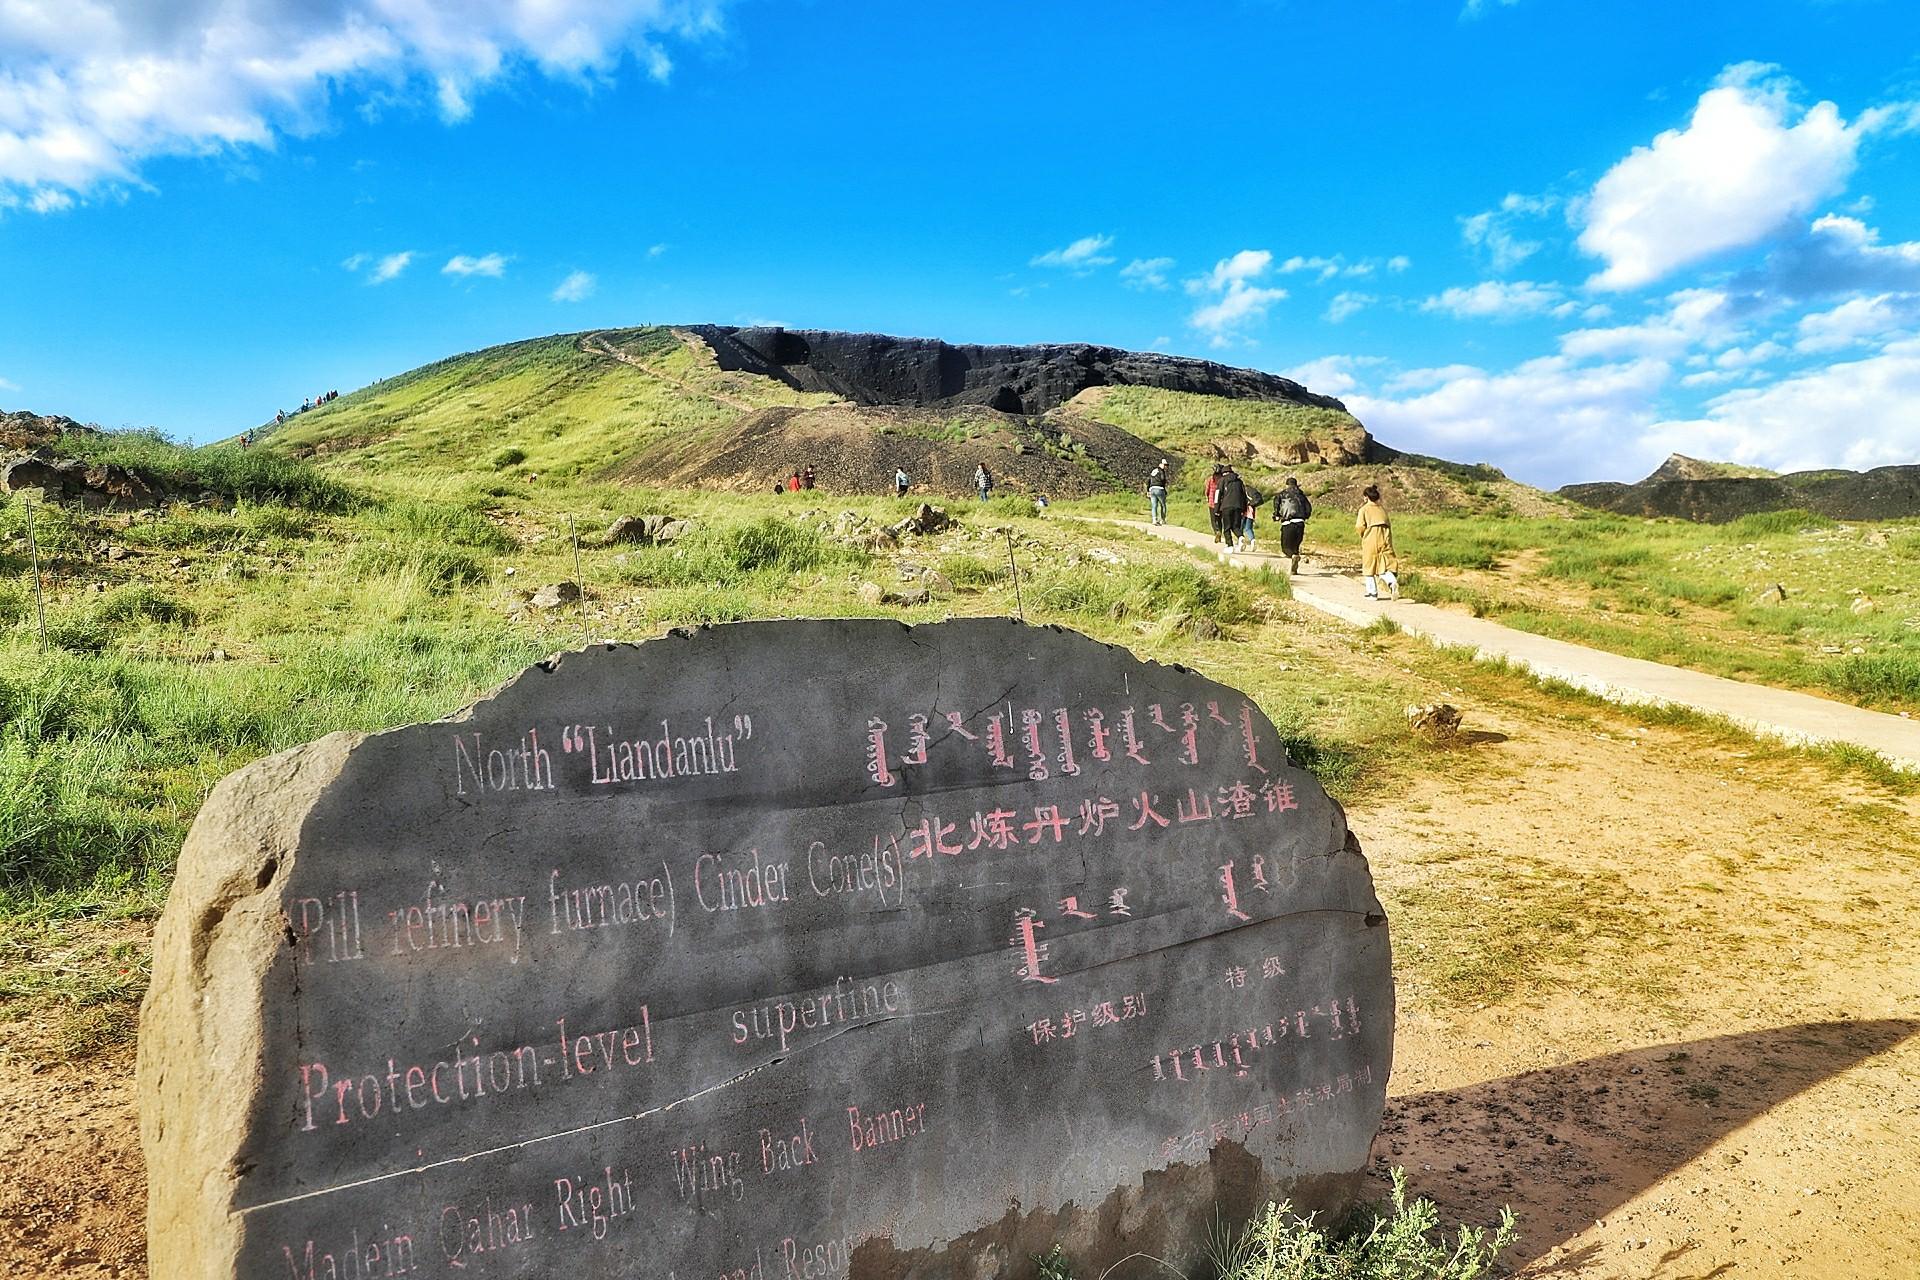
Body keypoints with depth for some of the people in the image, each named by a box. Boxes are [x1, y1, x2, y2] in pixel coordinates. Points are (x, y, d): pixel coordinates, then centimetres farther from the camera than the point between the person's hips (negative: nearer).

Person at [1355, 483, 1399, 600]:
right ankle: (1393, 582, -27)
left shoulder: (1364, 509, 0)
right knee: (1384, 565, 2)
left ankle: (1372, 592, 11)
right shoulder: (1382, 508, 16)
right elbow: (1388, 524, 13)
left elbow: (1360, 526, -9)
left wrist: (1362, 534, 11)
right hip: (1385, 538, 4)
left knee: (1369, 567, 8)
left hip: (1371, 538, -4)